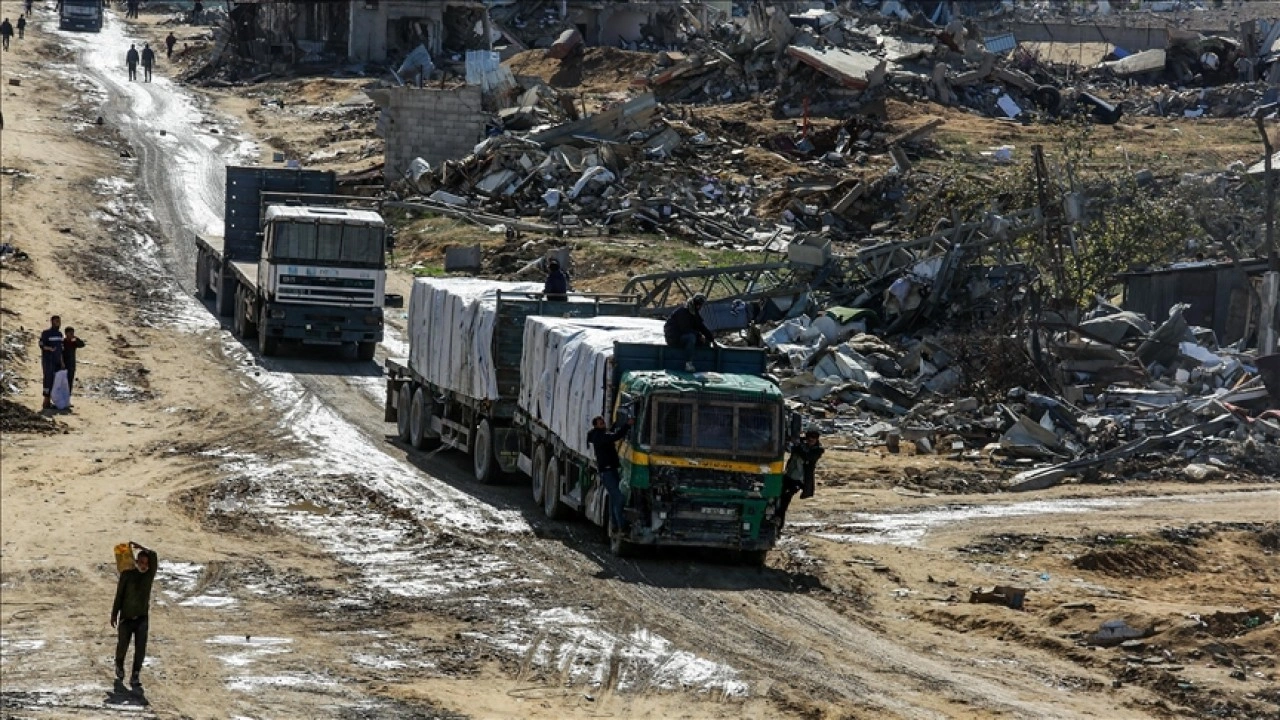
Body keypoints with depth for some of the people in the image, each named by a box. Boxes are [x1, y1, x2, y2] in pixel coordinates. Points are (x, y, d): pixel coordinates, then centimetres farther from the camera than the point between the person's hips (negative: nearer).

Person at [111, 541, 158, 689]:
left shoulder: (149, 574, -1)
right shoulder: (127, 574, -4)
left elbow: (153, 556, -17)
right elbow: (119, 595, 1)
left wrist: (139, 547, -11)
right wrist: (114, 614, 3)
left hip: (142, 618, 1)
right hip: (126, 618, -1)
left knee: (140, 649, -7)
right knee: (122, 646, 13)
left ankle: (135, 677, -1)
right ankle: (119, 666, 42)